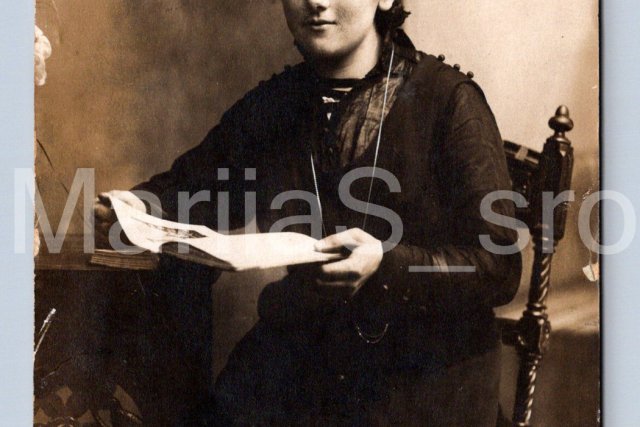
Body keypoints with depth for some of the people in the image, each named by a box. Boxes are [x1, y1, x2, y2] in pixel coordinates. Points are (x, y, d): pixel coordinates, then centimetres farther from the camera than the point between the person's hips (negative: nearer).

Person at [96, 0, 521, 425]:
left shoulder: (449, 99, -7)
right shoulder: (269, 105, 7)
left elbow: (500, 267, -11)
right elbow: (191, 185, 22)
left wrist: (386, 264, -28)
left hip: (424, 375, -4)